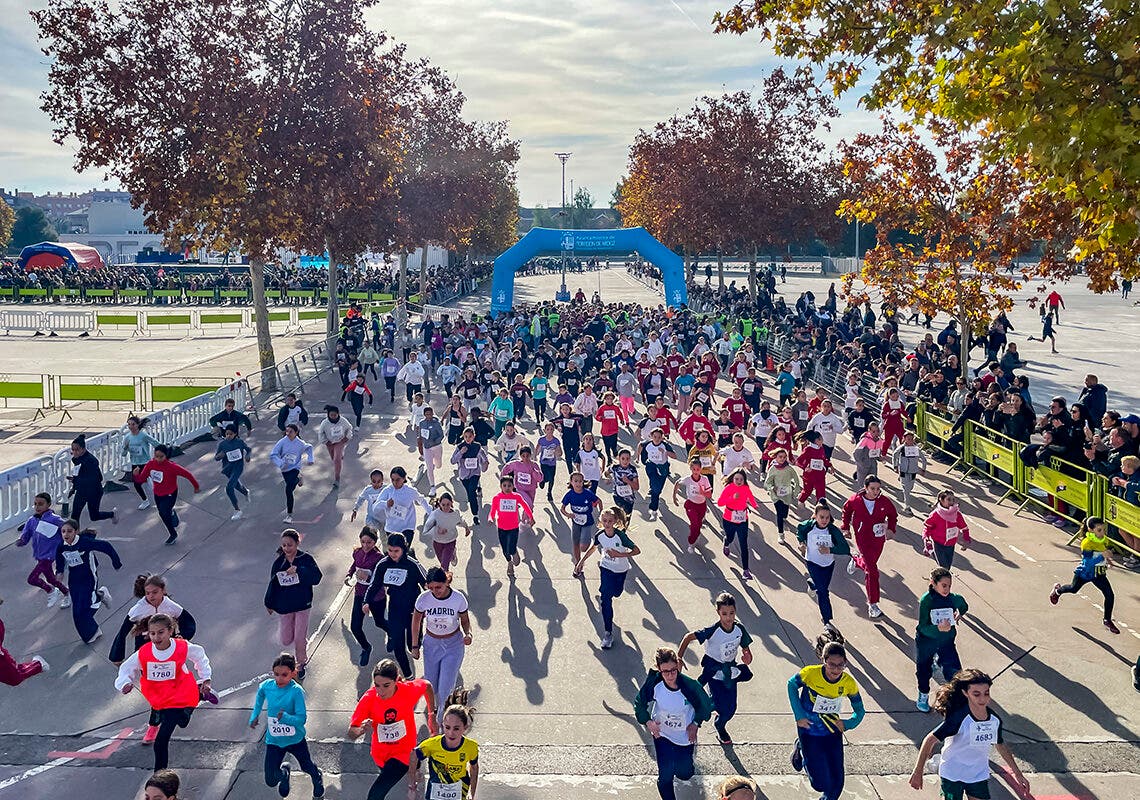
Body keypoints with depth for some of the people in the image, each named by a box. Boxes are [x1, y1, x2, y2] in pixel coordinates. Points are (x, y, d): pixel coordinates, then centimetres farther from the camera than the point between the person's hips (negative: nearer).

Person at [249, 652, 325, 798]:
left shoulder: (296, 691, -26)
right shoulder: (266, 686, -14)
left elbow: (302, 718, -26)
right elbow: (259, 698, 12)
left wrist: (285, 717, -42)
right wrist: (254, 716, 7)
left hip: (295, 739, -3)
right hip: (273, 741, 3)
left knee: (307, 767, 21)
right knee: (270, 781, 6)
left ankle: (318, 779, 57)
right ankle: (284, 772, 42)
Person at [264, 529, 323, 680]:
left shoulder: (306, 559, -14)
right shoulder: (279, 562, -7)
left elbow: (317, 577, -22)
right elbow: (273, 583, 3)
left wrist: (298, 570, -33)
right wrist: (269, 603, 12)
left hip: (302, 604, -2)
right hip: (283, 605, 2)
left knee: (300, 639, 5)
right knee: (285, 640, 8)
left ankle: (301, 665, 29)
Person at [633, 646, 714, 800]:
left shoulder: (690, 686, -27)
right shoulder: (654, 683, -25)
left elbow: (705, 704, -7)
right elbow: (639, 703, -6)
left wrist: (696, 724, -7)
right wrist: (648, 722, -16)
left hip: (685, 734, 0)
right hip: (661, 732, 0)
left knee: (684, 774, 13)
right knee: (665, 775, -3)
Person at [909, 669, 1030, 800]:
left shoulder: (995, 720, -10)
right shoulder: (959, 719, -27)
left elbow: (1000, 745, 11)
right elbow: (930, 740, -20)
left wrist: (1018, 774, 16)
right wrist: (918, 773, -19)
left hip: (979, 776, 5)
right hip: (952, 776, -5)